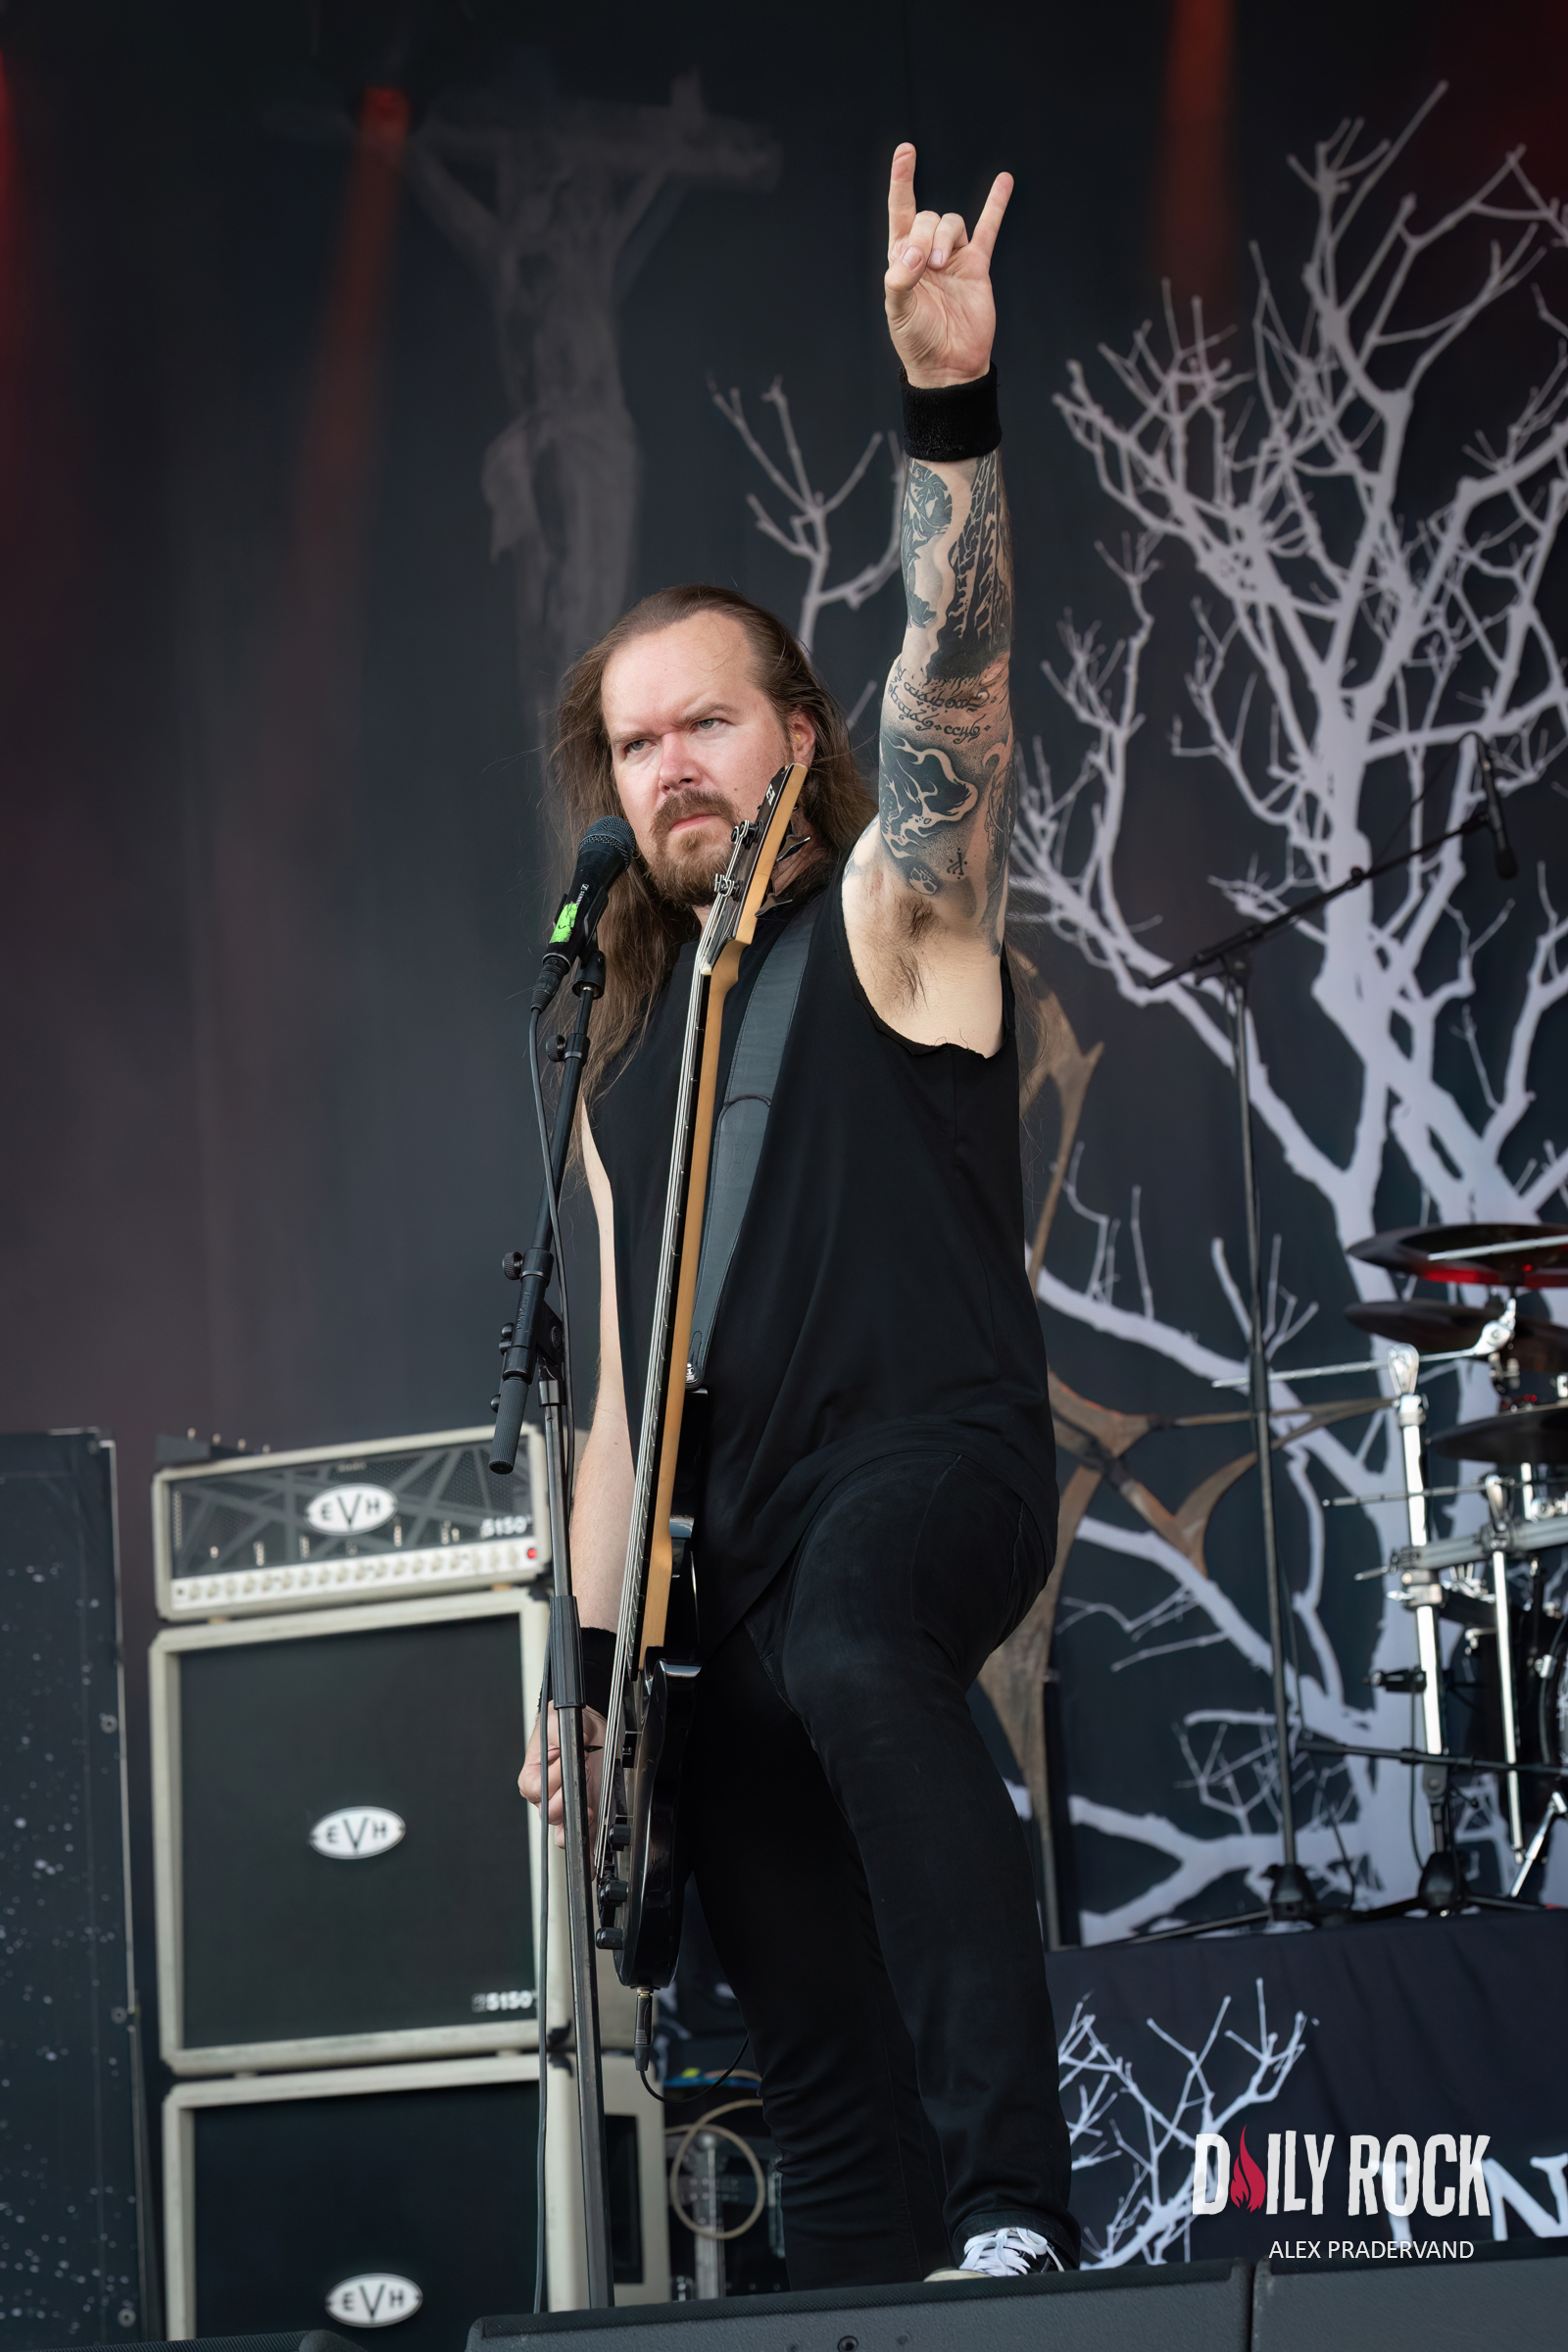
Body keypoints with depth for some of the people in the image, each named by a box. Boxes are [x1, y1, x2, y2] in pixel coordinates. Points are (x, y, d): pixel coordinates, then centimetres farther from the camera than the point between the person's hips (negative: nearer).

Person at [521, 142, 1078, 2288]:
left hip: (938, 1456, -7)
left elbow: (954, 686, -14)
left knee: (851, 1647, -41)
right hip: (737, 1567, 7)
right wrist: (591, 1663, 13)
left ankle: (1019, 2209, -45)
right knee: (825, 2090, 3)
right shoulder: (630, 1069, 22)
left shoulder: (891, 923, 5)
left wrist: (953, 408, -28)